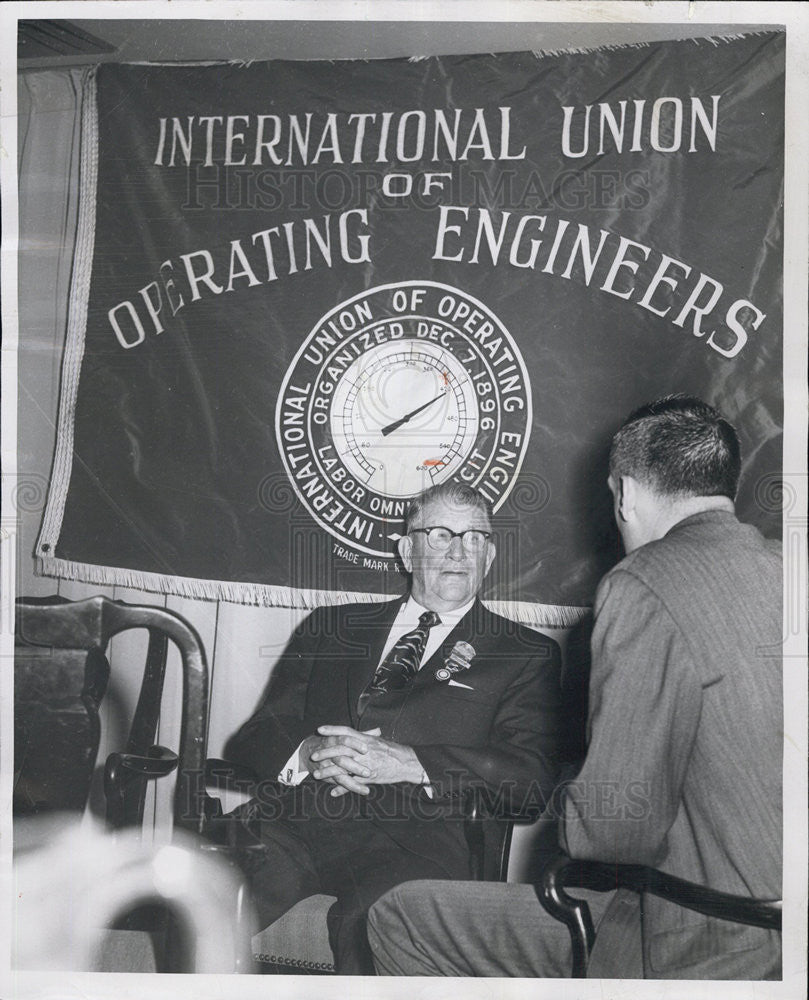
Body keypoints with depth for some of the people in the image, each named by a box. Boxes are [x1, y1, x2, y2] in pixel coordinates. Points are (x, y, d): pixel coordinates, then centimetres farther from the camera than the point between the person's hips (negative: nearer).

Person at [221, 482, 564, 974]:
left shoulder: (527, 654, 17)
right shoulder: (334, 627, 25)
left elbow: (533, 777, 1)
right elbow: (256, 736, 17)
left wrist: (407, 763, -12)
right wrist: (309, 753, -8)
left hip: (413, 833, -2)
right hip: (294, 819, 2)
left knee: (368, 920, -35)